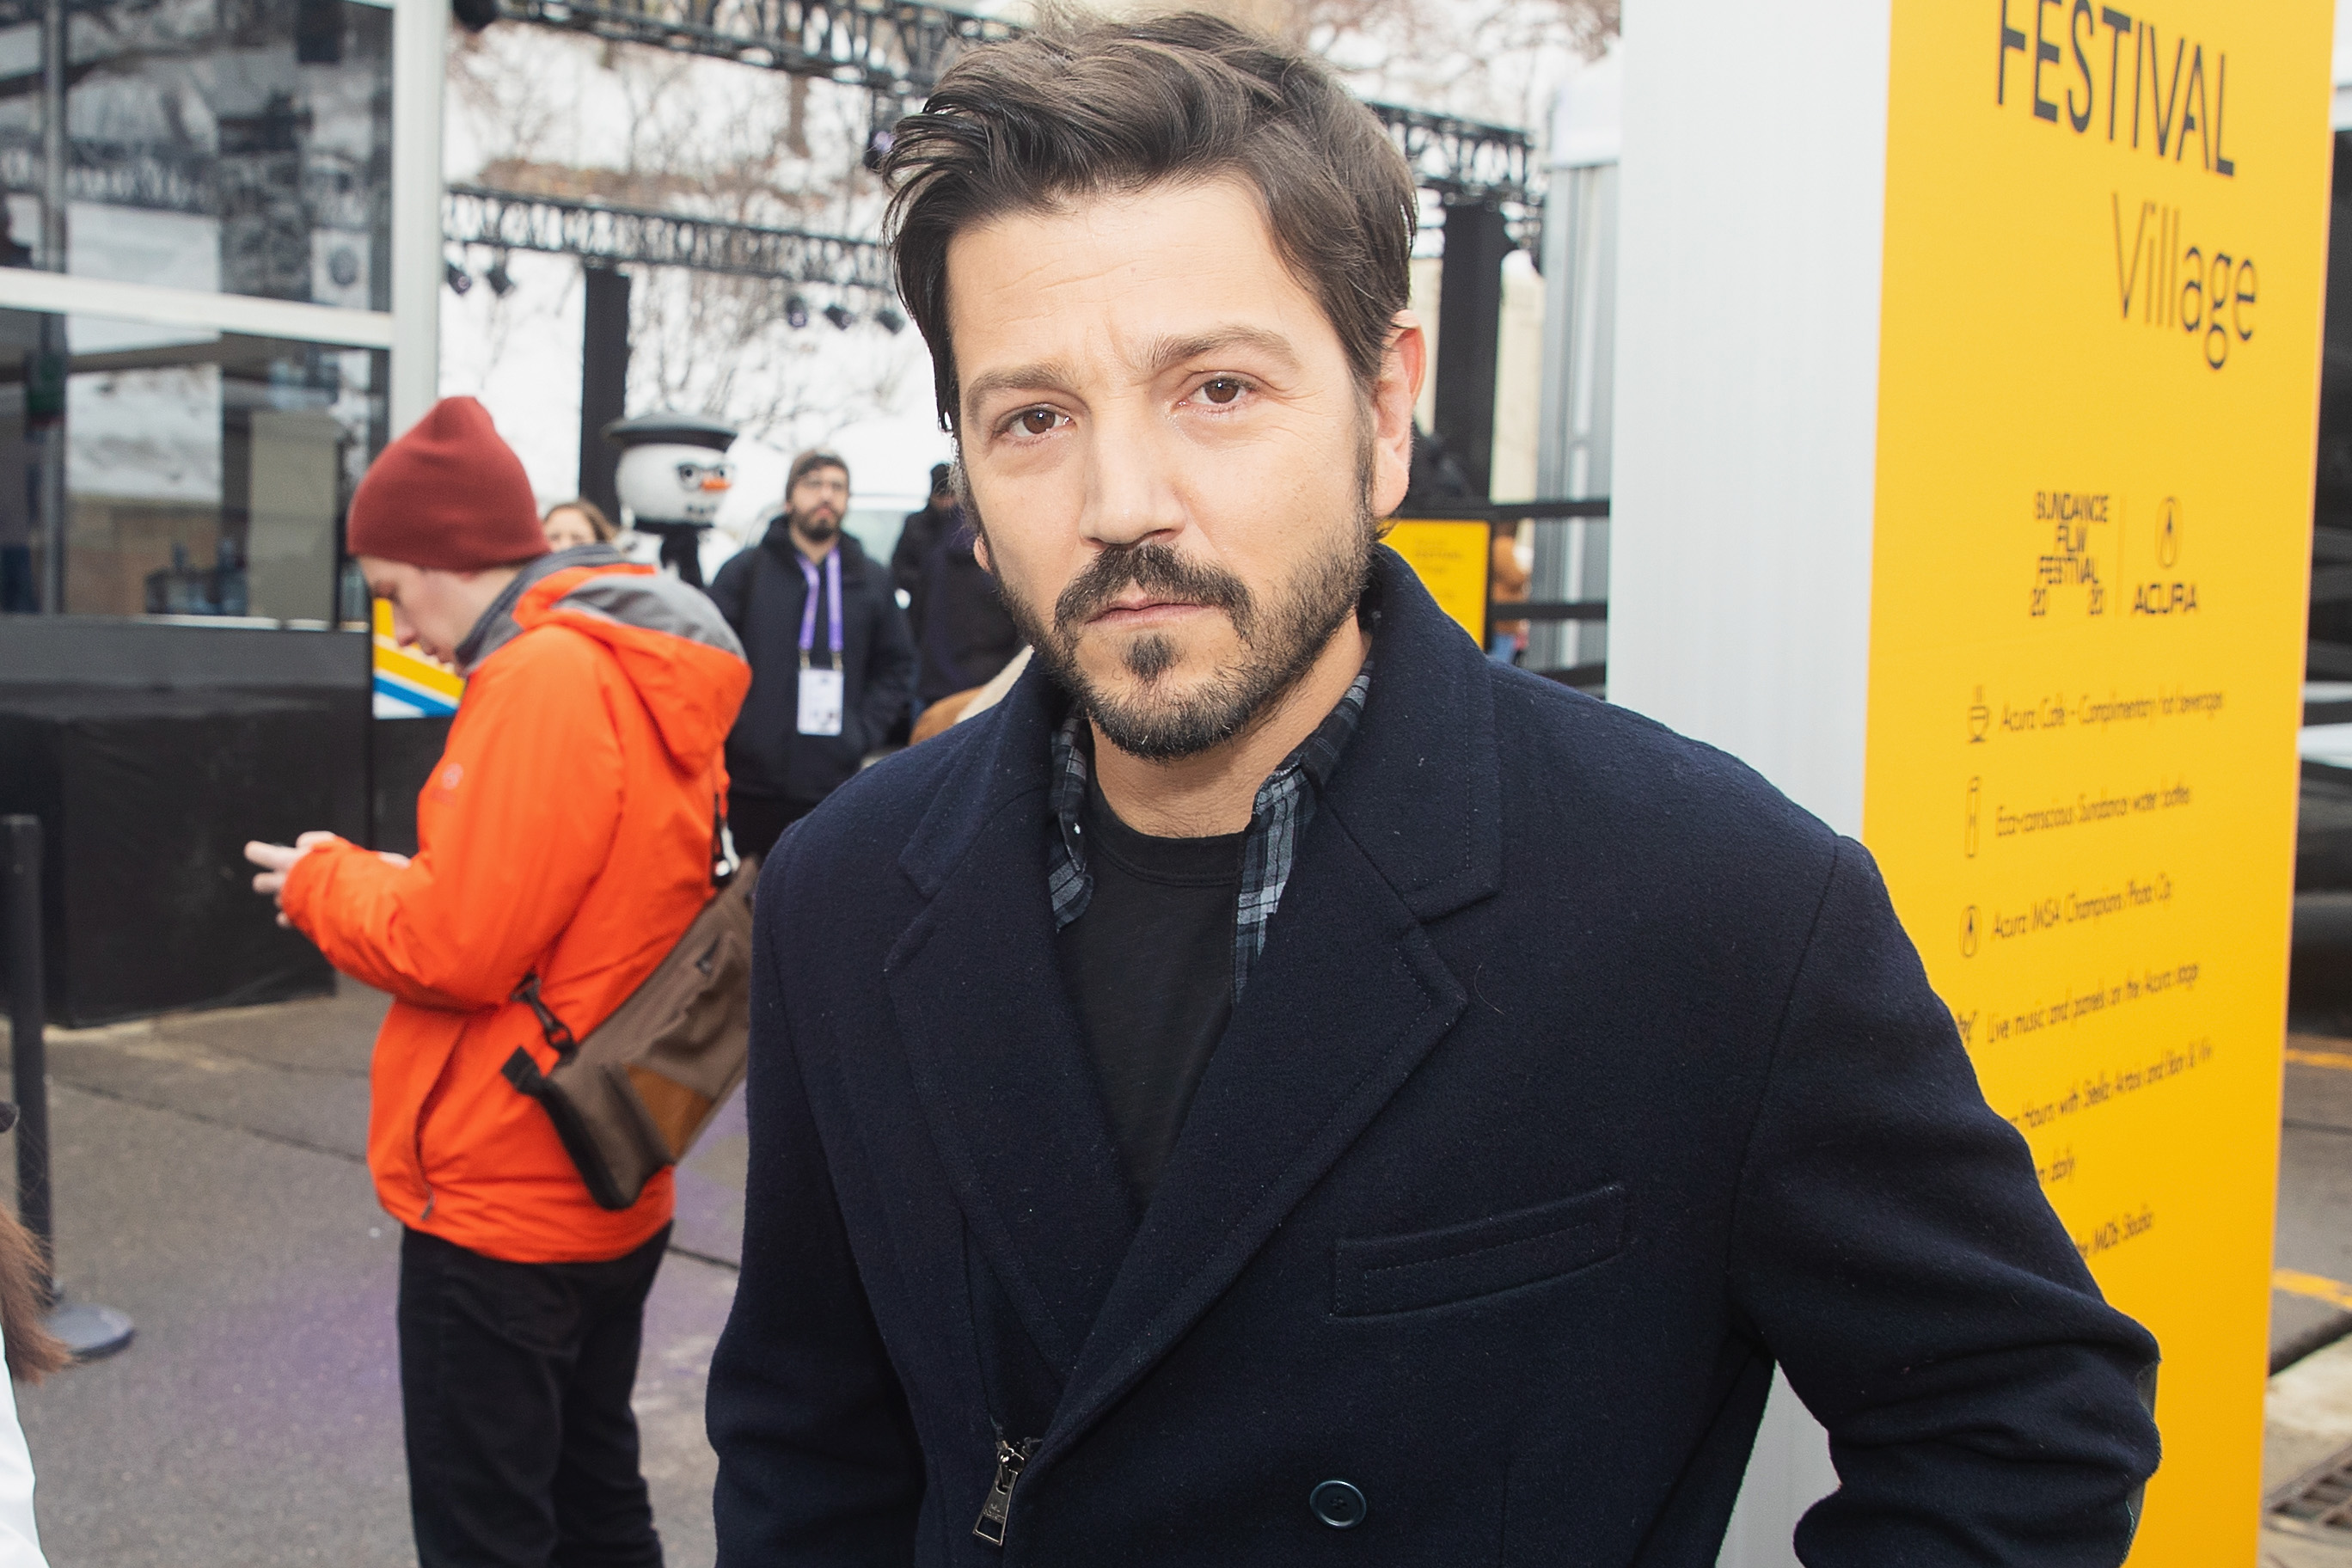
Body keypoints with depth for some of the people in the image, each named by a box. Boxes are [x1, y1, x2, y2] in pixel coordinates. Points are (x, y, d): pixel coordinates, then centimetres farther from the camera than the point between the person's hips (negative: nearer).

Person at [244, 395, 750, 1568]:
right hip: (610, 1196, 9)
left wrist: (324, 882, -4)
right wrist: (380, 881, 6)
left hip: (499, 1207, -9)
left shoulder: (545, 680, -21)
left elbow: (455, 948, -22)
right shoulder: (646, 677, 9)